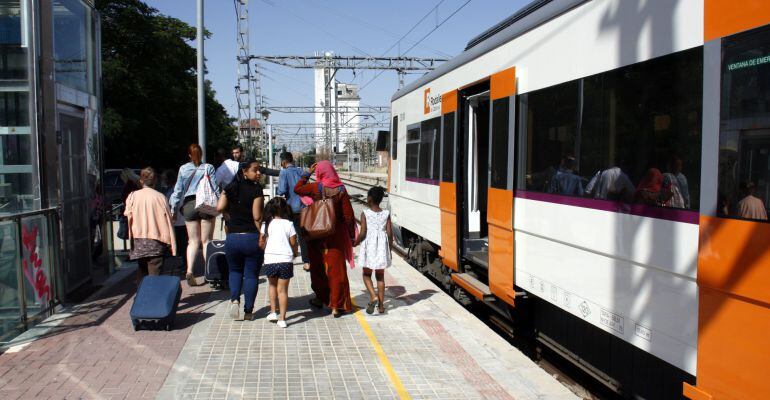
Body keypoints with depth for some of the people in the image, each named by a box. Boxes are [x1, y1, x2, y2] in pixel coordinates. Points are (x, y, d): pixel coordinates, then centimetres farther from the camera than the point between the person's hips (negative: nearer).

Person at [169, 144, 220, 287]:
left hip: (188, 205, 1)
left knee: (193, 241, 9)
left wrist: (173, 209, 12)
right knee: (206, 240, 7)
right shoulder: (208, 168, -1)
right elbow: (215, 188, -5)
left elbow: (178, 190, 6)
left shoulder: (183, 169, 3)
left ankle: (189, 270, -7)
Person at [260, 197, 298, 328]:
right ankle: (282, 318, 4)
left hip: (270, 260, 1)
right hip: (285, 260, -1)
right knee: (283, 289, 5)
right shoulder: (288, 224, -1)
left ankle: (273, 311, 18)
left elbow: (261, 243, 2)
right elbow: (293, 243, 0)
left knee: (273, 285, 24)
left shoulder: (266, 224, 2)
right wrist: (294, 253, 20)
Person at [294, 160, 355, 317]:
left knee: (318, 266, 17)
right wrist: (351, 234, 2)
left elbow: (297, 189, 8)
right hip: (336, 233, 0)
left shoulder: (316, 187, -10)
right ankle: (336, 306, 8)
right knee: (336, 269, 5)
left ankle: (321, 298, 31)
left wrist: (307, 173, 13)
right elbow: (348, 214, -6)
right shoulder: (341, 189, -8)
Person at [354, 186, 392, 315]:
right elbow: (390, 233, -1)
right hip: (382, 247, 3)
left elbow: (362, 233, -13)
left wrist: (355, 243, 6)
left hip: (369, 247, -3)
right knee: (380, 276, 12)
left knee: (367, 274, 13)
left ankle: (373, 296, -10)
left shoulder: (365, 214, -9)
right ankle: (381, 305, 12)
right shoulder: (386, 214, 0)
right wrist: (389, 249, 10)